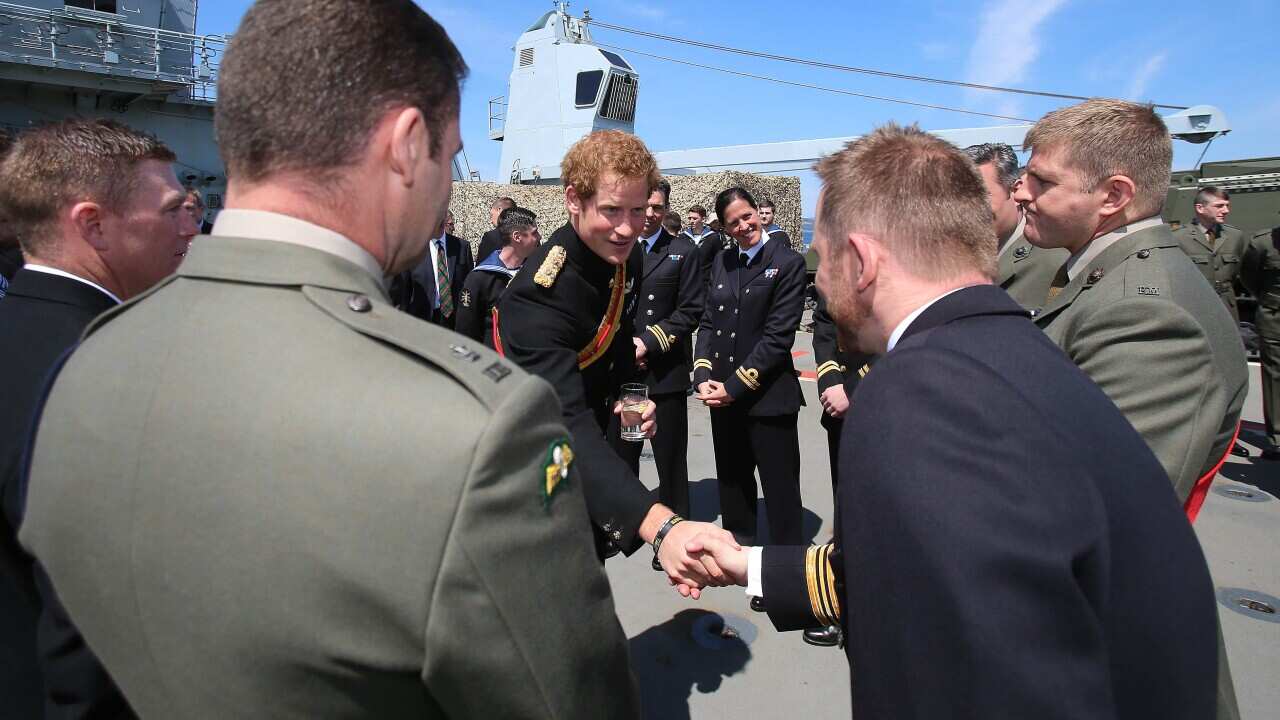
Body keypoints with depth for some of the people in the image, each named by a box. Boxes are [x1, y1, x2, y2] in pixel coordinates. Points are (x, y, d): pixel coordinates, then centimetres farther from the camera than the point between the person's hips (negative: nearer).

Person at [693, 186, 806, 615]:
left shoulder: (787, 263, -8)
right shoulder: (722, 263, 9)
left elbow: (779, 335, -14)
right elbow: (708, 323, 10)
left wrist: (735, 386, -15)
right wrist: (704, 377, -5)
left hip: (768, 396, -5)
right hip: (723, 396, 6)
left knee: (780, 490, 5)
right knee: (733, 484, 19)